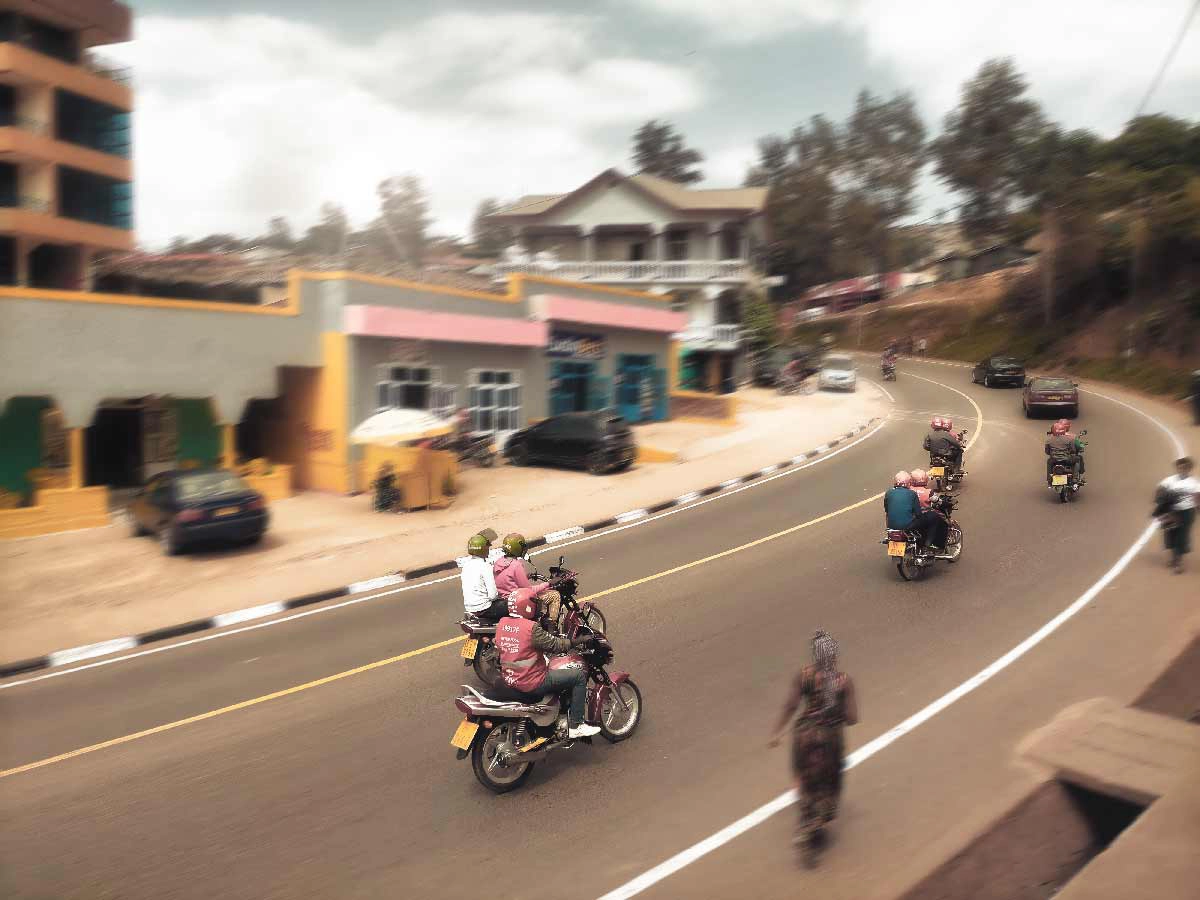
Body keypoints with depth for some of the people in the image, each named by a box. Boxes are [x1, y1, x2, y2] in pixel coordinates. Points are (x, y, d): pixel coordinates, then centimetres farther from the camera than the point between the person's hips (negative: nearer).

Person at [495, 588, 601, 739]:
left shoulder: (501, 623, 1)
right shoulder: (531, 628, -22)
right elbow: (555, 645, -16)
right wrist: (580, 640, -3)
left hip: (509, 679, 9)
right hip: (531, 684, -9)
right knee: (580, 675, -3)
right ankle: (575, 726, 3)